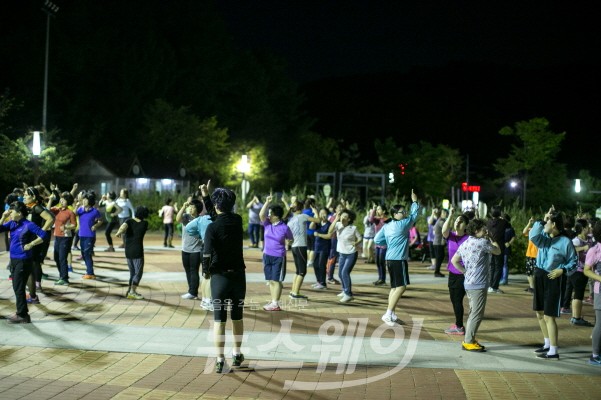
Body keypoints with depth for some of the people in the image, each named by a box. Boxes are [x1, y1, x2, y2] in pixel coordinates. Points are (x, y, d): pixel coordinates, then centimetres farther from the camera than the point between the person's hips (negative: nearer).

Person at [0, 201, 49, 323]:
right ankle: (21, 312, 24)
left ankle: (22, 315, 7)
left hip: (24, 260, -8)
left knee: (18, 288, -2)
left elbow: (43, 235, -19)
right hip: (14, 259, 8)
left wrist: (30, 245, -18)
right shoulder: (12, 223, 5)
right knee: (17, 287, 14)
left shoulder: (28, 225, -15)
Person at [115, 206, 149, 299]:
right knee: (138, 273, 3)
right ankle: (132, 292, -4)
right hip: (138, 251, -4)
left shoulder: (130, 221, -1)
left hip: (128, 251, 4)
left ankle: (130, 290, 21)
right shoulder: (144, 224, -3)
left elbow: (124, 225, -23)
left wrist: (119, 232, -37)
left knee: (132, 272, 18)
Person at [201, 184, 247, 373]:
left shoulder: (212, 227, -14)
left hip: (220, 276, -4)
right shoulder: (237, 221, -1)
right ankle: (237, 354, 29)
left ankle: (220, 360, 1)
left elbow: (207, 253, -15)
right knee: (237, 317, 17)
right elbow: (222, 214, 18)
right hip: (238, 275, 4)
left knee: (219, 319, 1)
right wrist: (206, 195, 25)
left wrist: (205, 271, 4)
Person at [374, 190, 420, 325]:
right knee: (401, 286, -9)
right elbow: (414, 214, 1)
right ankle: (388, 314, -14)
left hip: (390, 259, 9)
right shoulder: (403, 224, -10)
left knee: (394, 287, 15)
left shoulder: (386, 226, 10)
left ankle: (391, 314, 14)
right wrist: (414, 201, 13)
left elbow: (377, 240, 11)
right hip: (399, 259, -9)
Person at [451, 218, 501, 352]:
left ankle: (469, 340, 22)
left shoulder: (464, 244, 11)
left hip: (469, 283, 9)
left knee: (473, 312, 17)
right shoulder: (482, 243, -13)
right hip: (479, 284, -9)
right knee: (477, 314, -3)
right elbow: (498, 251, -1)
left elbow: (454, 260, 15)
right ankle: (469, 342, -2)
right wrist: (492, 239, 13)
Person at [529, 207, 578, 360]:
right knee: (540, 314, 17)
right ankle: (547, 344, 33)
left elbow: (574, 261, -4)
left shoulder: (565, 242, -11)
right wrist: (541, 221, -18)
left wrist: (562, 270, -19)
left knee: (549, 316, -7)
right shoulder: (543, 237, 3)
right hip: (539, 276, 7)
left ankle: (553, 352, -1)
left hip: (554, 279, -7)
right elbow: (532, 236, -18)